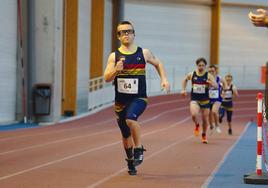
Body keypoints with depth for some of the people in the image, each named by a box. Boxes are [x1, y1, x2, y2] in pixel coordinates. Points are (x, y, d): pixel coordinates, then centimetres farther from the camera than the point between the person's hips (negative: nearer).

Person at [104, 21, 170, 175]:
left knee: (131, 118, -33)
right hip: (120, 100, 2)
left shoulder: (144, 53, 1)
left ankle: (139, 149, -12)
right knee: (126, 135, 11)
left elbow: (158, 64, 19)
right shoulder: (114, 56, -1)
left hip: (139, 98, -2)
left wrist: (164, 79, 6)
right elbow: (107, 78, -8)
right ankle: (131, 160, 35)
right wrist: (116, 70, -27)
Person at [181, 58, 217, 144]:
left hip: (205, 100, 0)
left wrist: (210, 83, -32)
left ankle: (204, 135, 35)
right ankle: (197, 125, 9)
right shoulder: (191, 75, -1)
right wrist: (183, 89, 9)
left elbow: (216, 86, -12)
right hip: (194, 100, 0)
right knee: (194, 114, -27)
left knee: (205, 119, 7)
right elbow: (185, 80, 20)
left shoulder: (208, 75, -6)